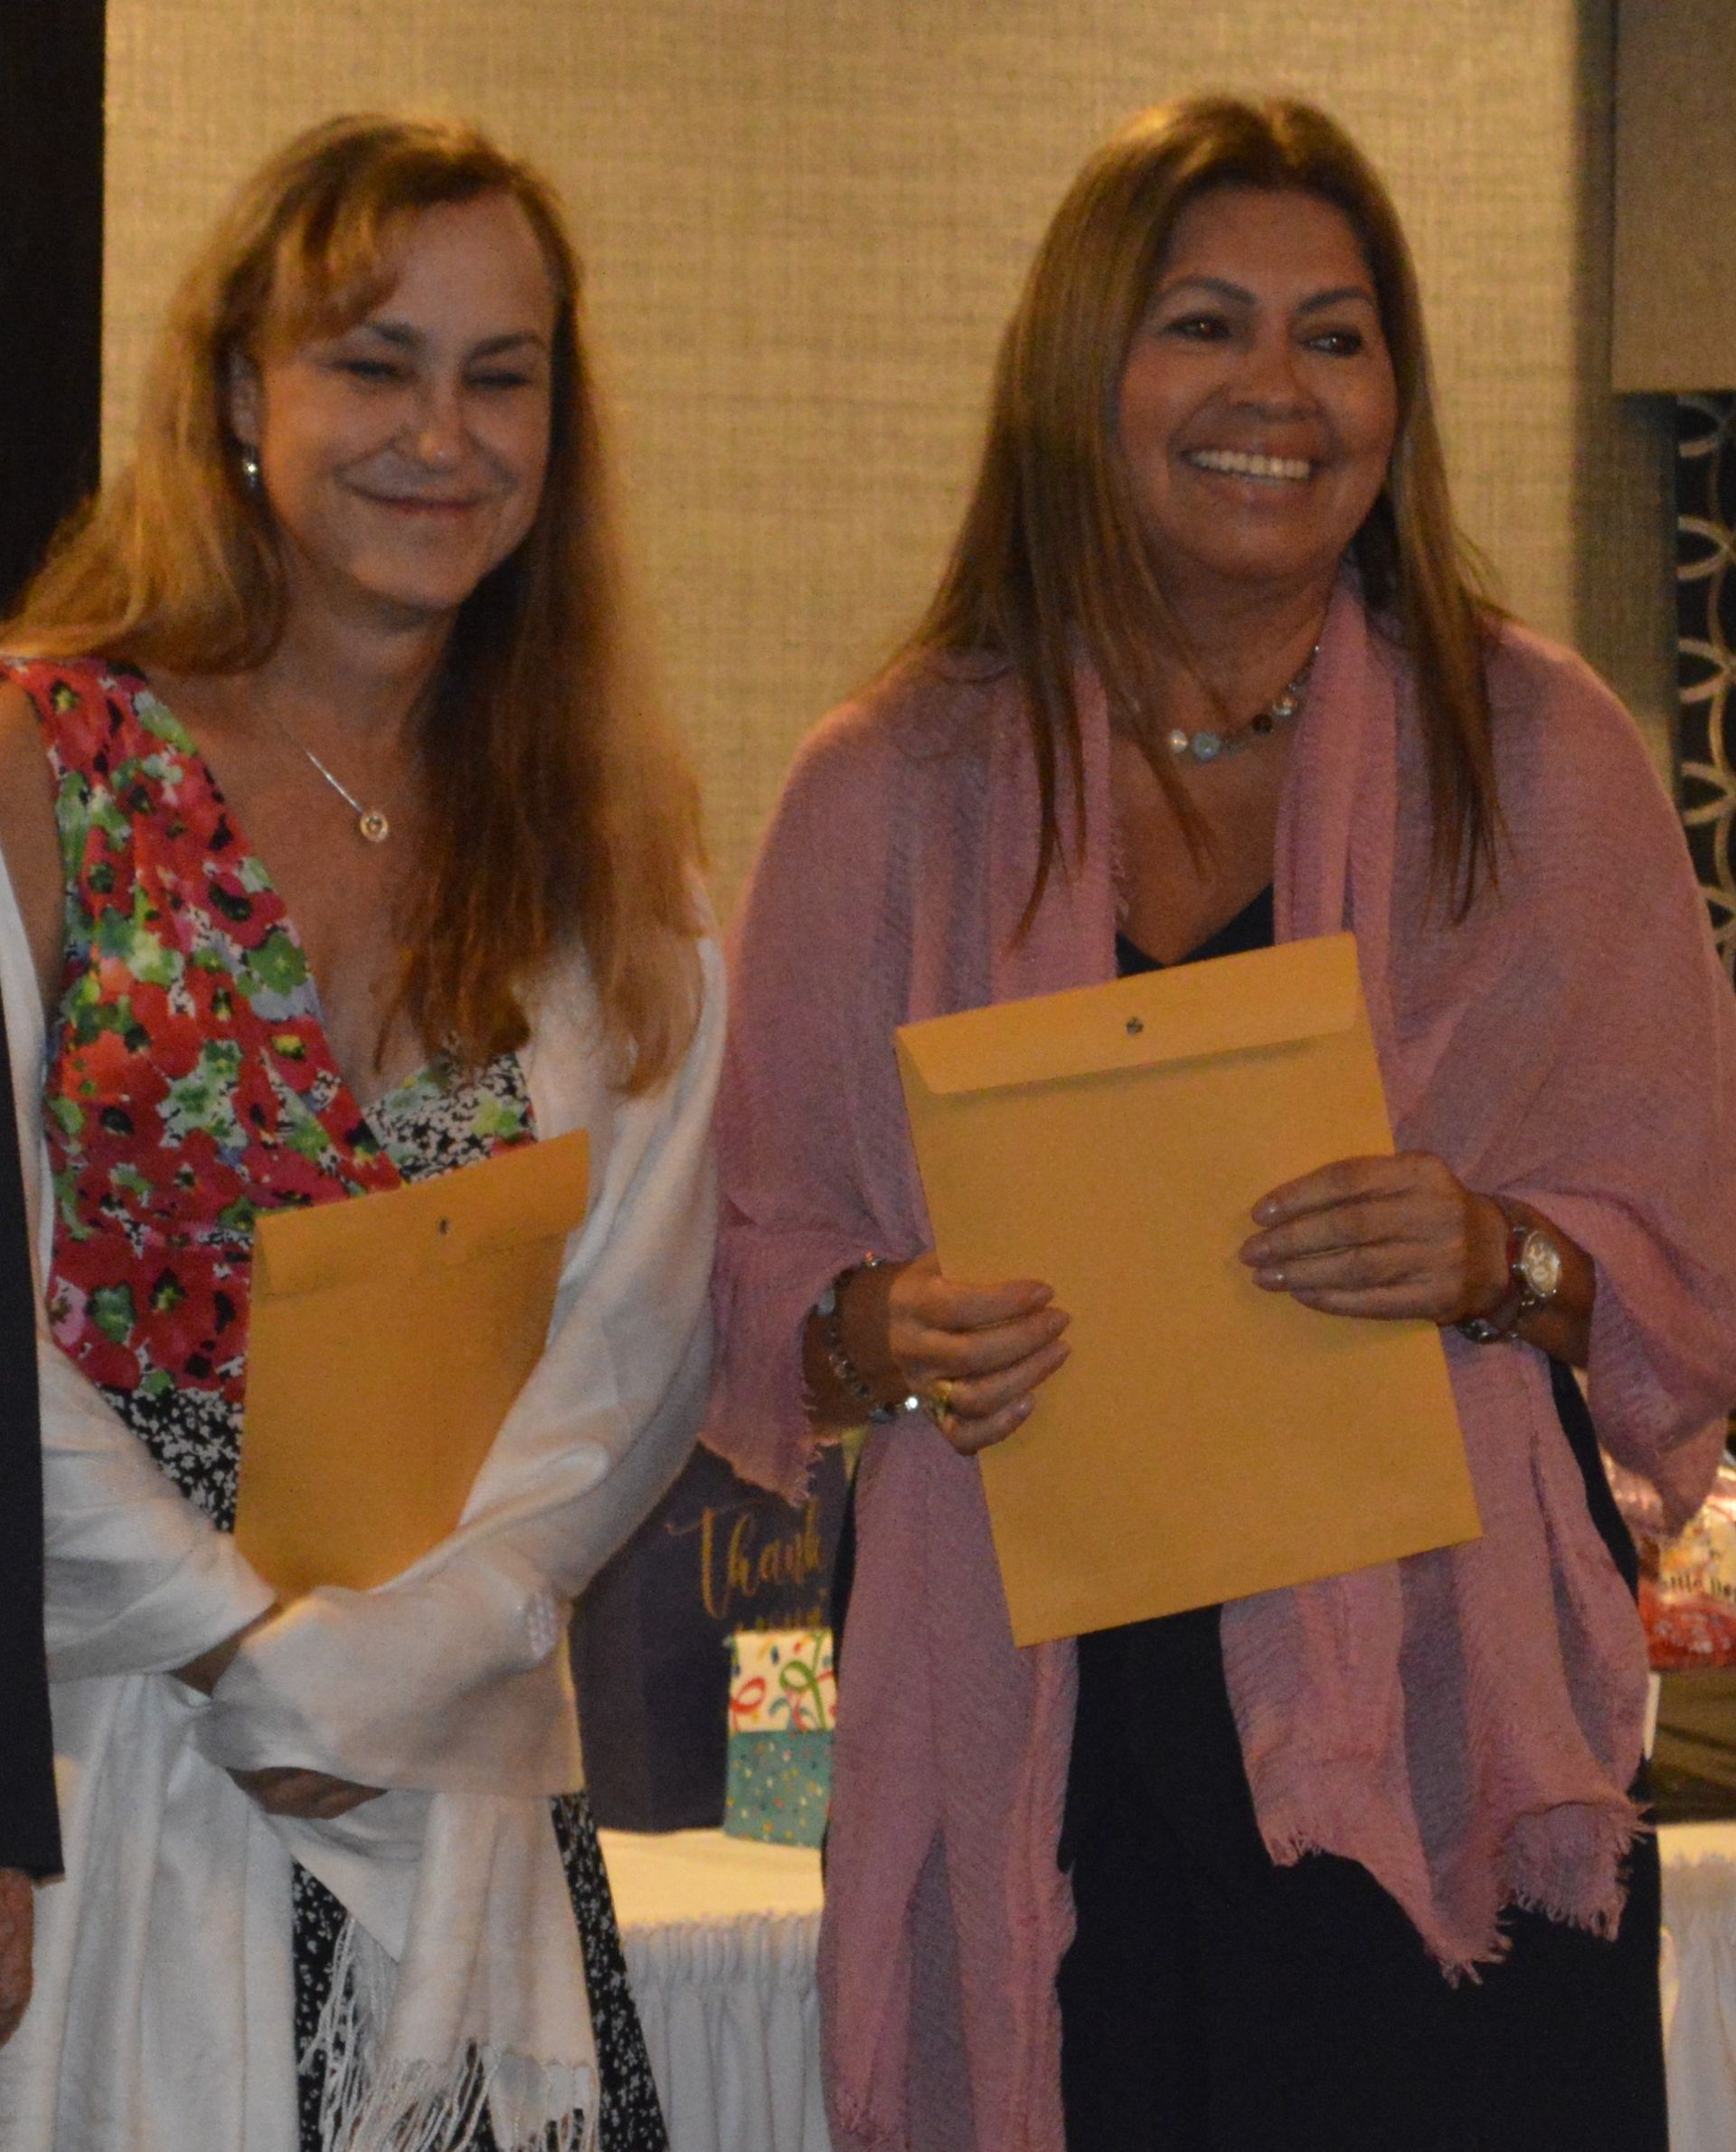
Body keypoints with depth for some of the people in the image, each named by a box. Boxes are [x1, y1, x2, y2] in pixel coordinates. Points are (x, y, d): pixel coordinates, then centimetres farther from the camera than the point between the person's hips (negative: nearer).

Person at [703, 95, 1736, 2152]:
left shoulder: (1537, 749, 5)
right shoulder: (892, 790, 6)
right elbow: (756, 1268, 10)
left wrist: (1501, 1258, -14)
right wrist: (883, 1336, -11)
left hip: (1438, 1746, 0)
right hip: (1034, 1735, 1)